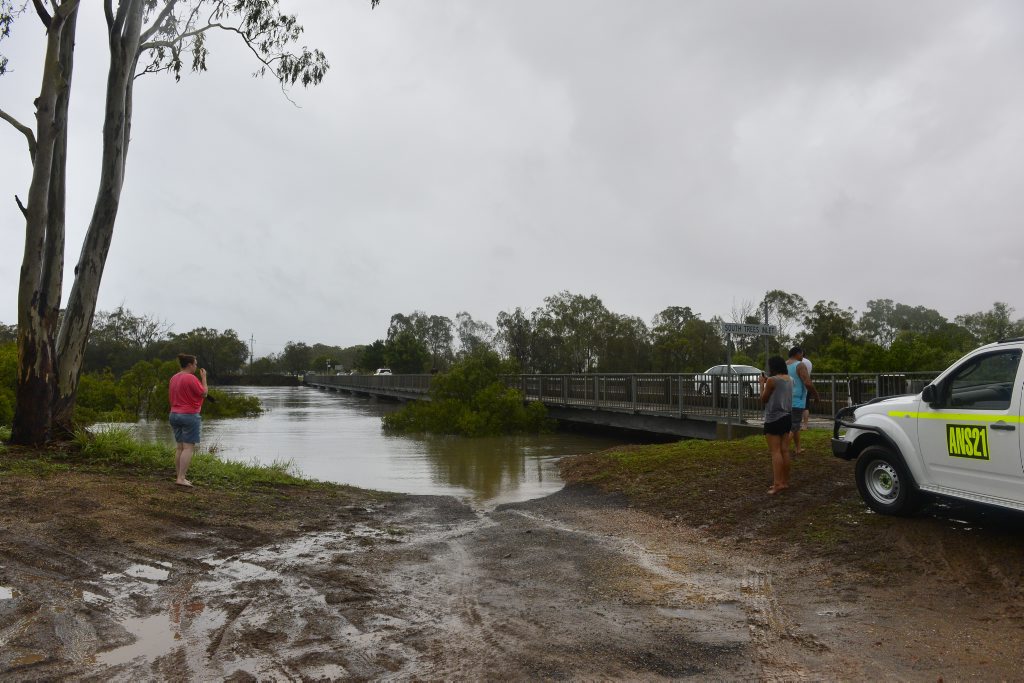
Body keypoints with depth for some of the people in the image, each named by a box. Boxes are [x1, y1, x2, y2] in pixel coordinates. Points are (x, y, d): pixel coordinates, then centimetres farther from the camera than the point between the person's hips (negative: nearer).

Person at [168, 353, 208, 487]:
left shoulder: (173, 378, 11)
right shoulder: (191, 378, -15)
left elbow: (171, 396, 17)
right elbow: (204, 393, -10)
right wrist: (204, 378, -2)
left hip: (174, 415, 9)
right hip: (190, 415, -8)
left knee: (179, 447, 11)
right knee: (189, 448, -6)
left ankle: (179, 476, 14)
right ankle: (181, 478, -10)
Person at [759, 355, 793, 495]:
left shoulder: (772, 380, -15)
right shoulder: (789, 380, 8)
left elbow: (763, 399, -5)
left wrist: (762, 383, 4)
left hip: (774, 419, -8)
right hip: (787, 417, 8)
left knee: (775, 451, -9)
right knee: (785, 450, 11)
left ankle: (777, 483, -14)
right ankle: (785, 481, 17)